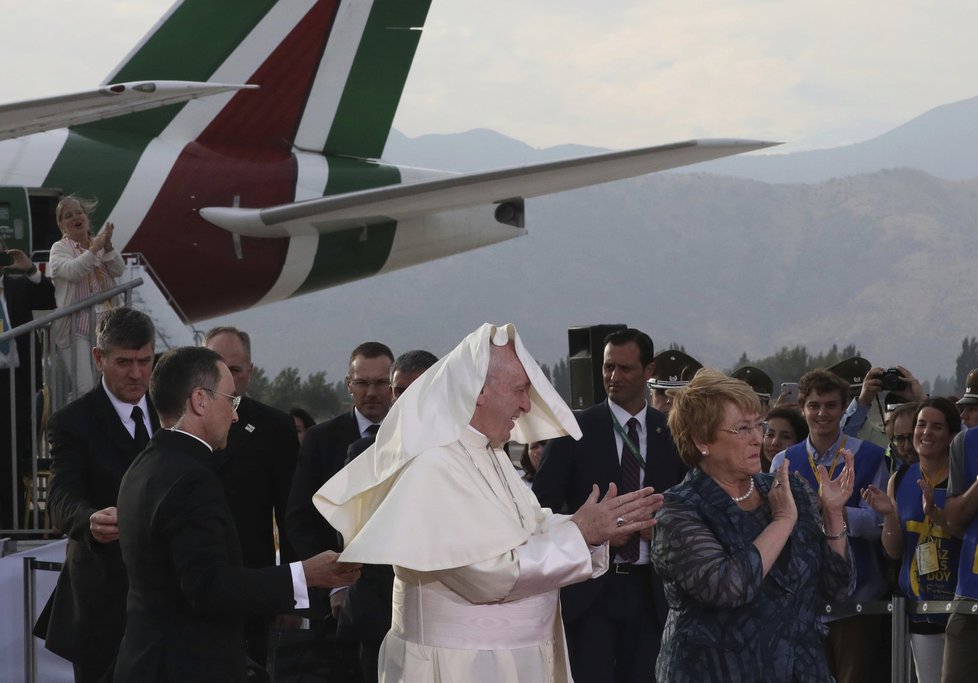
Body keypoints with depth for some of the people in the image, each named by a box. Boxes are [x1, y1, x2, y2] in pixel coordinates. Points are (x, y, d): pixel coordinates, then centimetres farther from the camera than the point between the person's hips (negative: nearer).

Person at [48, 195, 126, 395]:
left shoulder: (100, 244, 14)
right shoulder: (60, 248, 1)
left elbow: (118, 271, 1)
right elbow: (71, 271, -18)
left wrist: (108, 247, -14)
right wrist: (94, 250, -24)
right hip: (76, 326, -5)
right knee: (85, 388, -14)